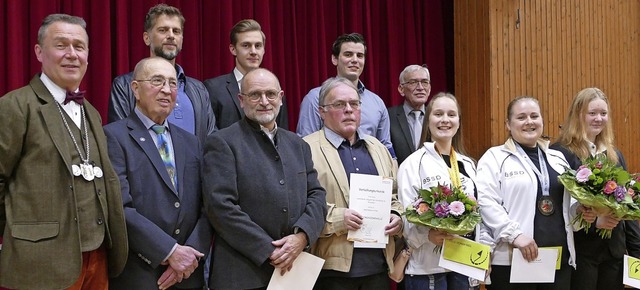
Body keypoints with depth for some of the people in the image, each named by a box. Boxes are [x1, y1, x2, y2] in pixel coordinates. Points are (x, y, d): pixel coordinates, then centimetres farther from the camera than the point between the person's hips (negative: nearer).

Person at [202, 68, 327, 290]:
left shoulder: (298, 145, 14)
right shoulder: (222, 143, -4)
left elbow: (316, 195, 9)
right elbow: (221, 206, -13)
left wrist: (301, 236, -10)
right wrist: (269, 251, -14)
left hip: (294, 270, 5)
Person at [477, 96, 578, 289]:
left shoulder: (558, 158, 18)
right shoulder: (495, 157, 1)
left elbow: (570, 201, 23)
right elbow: (486, 203, -11)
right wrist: (515, 235, -19)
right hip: (512, 260, -5)